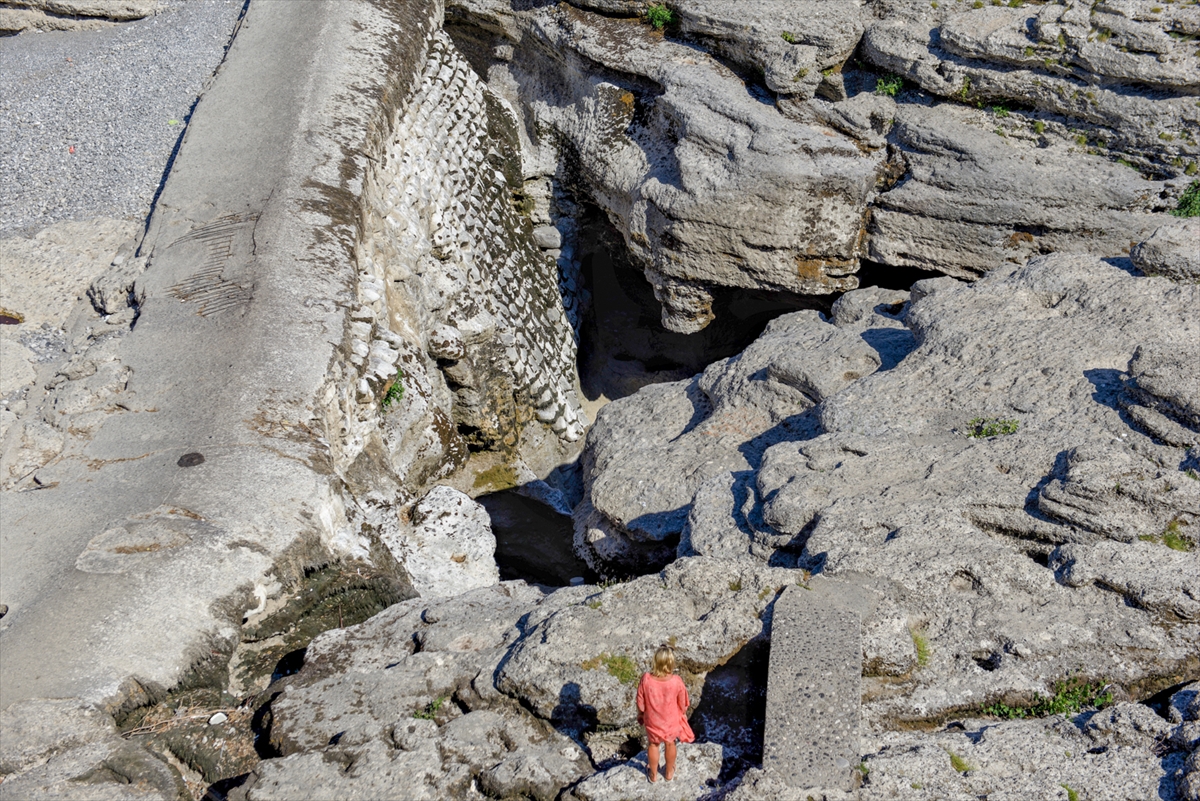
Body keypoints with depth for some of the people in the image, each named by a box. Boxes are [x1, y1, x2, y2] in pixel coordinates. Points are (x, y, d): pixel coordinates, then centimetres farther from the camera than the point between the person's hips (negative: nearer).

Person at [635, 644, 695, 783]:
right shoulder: (677, 682, -31)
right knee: (670, 744, 28)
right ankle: (669, 772, 50)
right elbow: (682, 704, -13)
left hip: (652, 721, 0)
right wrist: (683, 715, 9)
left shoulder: (646, 679, -31)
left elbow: (641, 703, -15)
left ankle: (653, 774, 47)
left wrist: (640, 714, 7)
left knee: (653, 745, 27)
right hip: (672, 722, 0)